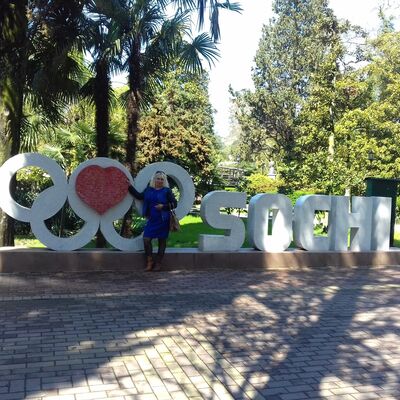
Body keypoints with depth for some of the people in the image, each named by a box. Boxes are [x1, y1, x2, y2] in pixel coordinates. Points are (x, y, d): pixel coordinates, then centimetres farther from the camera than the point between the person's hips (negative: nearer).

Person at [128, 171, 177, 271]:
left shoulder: (167, 191, -1)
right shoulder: (148, 190, 10)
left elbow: (174, 203, -2)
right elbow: (139, 196, 10)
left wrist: (163, 206, -16)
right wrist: (130, 187, 8)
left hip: (163, 220, -3)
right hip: (151, 220, 3)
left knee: (162, 241, 4)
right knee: (146, 239, -7)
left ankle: (158, 263, 15)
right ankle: (149, 261, 7)